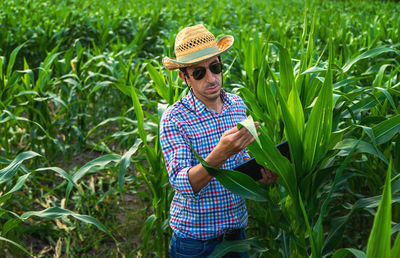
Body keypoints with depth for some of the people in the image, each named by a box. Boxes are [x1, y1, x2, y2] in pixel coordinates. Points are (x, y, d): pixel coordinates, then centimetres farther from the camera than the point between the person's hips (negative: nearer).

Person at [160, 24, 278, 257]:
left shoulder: (238, 105, -1)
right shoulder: (174, 118, -17)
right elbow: (183, 184, -25)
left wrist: (259, 170, -7)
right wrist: (220, 153, -40)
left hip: (237, 229, 5)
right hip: (195, 239, -5)